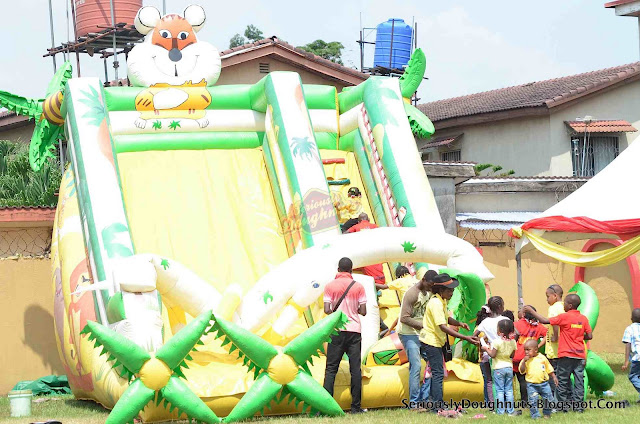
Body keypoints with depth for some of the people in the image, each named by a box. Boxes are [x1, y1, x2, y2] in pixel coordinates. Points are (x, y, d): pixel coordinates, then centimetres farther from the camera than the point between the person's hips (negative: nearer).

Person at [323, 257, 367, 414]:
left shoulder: (330, 286, 0)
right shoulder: (358, 286, 1)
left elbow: (327, 310, -6)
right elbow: (363, 311, -1)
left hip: (337, 330, 0)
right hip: (354, 330, 0)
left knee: (331, 368, 2)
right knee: (355, 369, 3)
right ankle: (356, 406, 1)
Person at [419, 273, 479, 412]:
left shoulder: (441, 301, 10)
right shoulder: (436, 303, -23)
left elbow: (447, 318, 20)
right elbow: (443, 327, -30)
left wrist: (460, 323, -3)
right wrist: (465, 338, -33)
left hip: (435, 342, 10)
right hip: (431, 341, -10)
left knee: (437, 372, 15)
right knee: (438, 373, -9)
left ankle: (436, 404, 23)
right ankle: (438, 406, -8)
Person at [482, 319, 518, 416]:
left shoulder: (497, 342, -16)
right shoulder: (512, 342, 0)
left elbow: (492, 355, -14)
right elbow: (512, 355, 7)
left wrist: (486, 349, 1)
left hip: (498, 368, -4)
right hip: (509, 367, 4)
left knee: (499, 390, 0)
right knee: (509, 390, 10)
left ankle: (500, 411, -1)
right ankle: (511, 411, 10)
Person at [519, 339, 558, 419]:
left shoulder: (542, 358, 2)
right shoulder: (525, 360, -1)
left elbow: (549, 369, 14)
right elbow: (521, 371, -10)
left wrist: (554, 377, 11)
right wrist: (524, 361, -19)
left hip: (544, 383, 1)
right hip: (531, 385, -1)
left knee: (548, 399, 5)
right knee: (533, 401, -7)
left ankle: (547, 414, 25)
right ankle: (535, 415, 5)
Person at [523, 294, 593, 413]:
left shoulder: (565, 317, -11)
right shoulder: (583, 318, 4)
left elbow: (545, 321, -12)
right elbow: (589, 336, 5)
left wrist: (531, 311, -4)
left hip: (566, 355, -4)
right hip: (580, 355, 4)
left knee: (563, 381, 6)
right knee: (579, 381, 5)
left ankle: (564, 406, 6)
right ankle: (578, 406, 4)